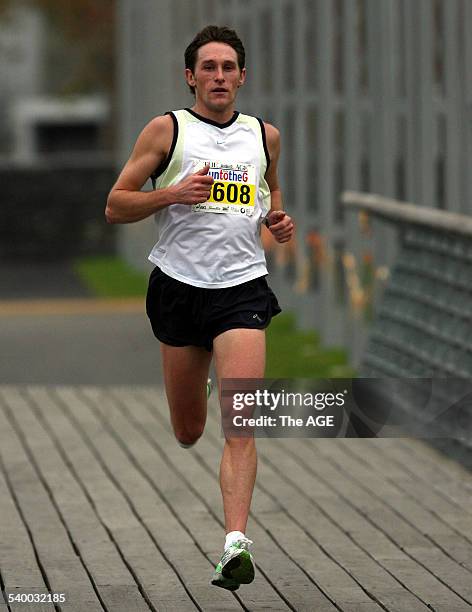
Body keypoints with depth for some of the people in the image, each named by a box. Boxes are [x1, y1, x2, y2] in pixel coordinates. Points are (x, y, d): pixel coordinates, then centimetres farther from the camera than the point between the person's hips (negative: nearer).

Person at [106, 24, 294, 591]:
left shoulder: (264, 135, 11)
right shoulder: (167, 130, 2)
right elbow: (116, 205, 1)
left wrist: (278, 218, 7)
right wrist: (172, 193, -15)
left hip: (243, 288, 1)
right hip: (180, 286, 0)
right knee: (187, 432, 8)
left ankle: (235, 544, -23)